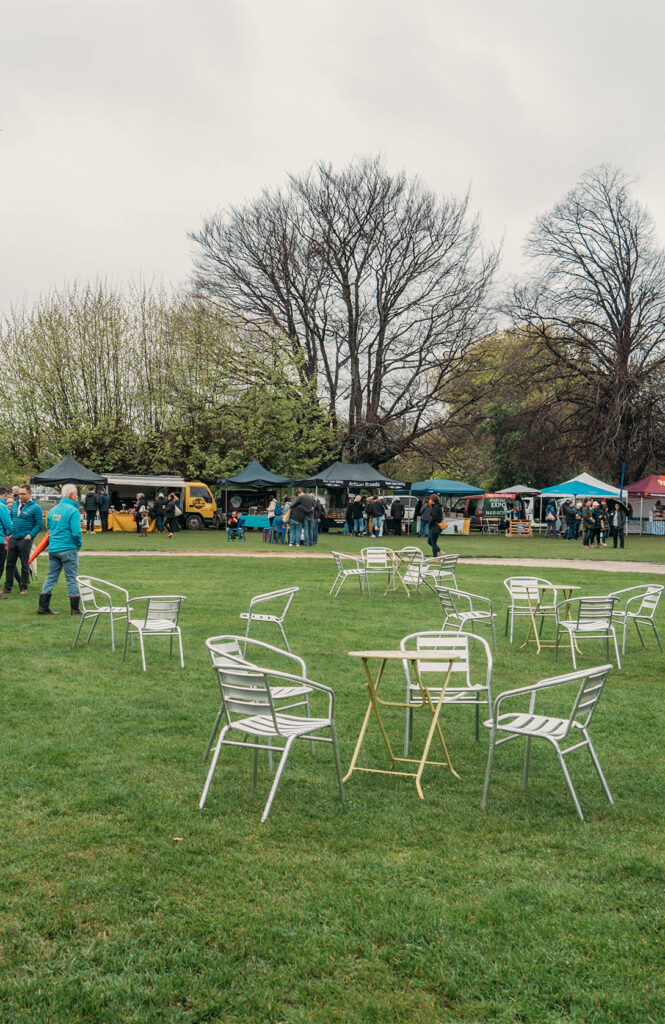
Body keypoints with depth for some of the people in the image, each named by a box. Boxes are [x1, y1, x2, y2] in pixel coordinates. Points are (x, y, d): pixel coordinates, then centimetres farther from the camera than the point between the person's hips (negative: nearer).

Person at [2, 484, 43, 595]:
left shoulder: (35, 507, -7)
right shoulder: (15, 504, 10)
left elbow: (39, 524, -7)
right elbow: (10, 518, 20)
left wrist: (30, 535, -15)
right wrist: (9, 532, 10)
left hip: (25, 540, -5)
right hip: (13, 539, 5)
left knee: (25, 565, 4)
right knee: (10, 563, 6)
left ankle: (24, 587, 14)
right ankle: (7, 587, 13)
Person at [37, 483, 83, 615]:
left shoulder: (53, 510, 11)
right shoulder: (73, 510, -12)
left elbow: (48, 528, 19)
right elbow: (76, 532, -17)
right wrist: (79, 544, -1)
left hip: (53, 548, 7)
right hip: (68, 548, -6)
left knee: (51, 577, 12)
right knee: (72, 578, 1)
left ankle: (43, 606, 11)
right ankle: (75, 608, 5)